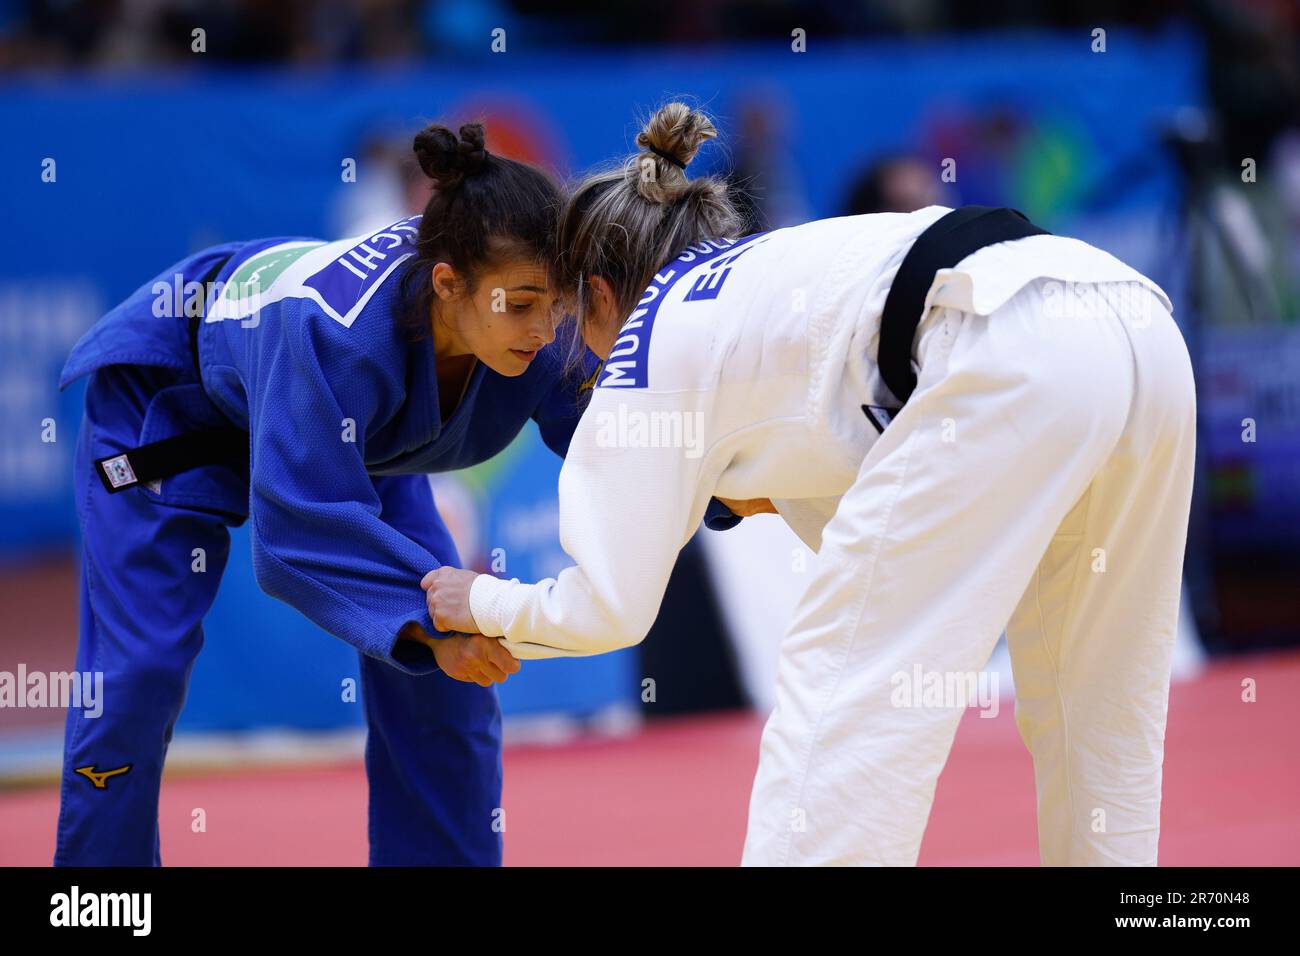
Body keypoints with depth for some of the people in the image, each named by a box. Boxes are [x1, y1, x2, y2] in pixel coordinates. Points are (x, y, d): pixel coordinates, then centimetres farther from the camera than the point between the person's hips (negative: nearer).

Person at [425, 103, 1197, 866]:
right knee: (1095, 708, 17)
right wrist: (765, 485, 36)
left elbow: (609, 609, 18)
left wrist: (483, 603, 34)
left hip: (1012, 362, -8)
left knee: (840, 691, -2)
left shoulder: (654, 334, 18)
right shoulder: (771, 273, 37)